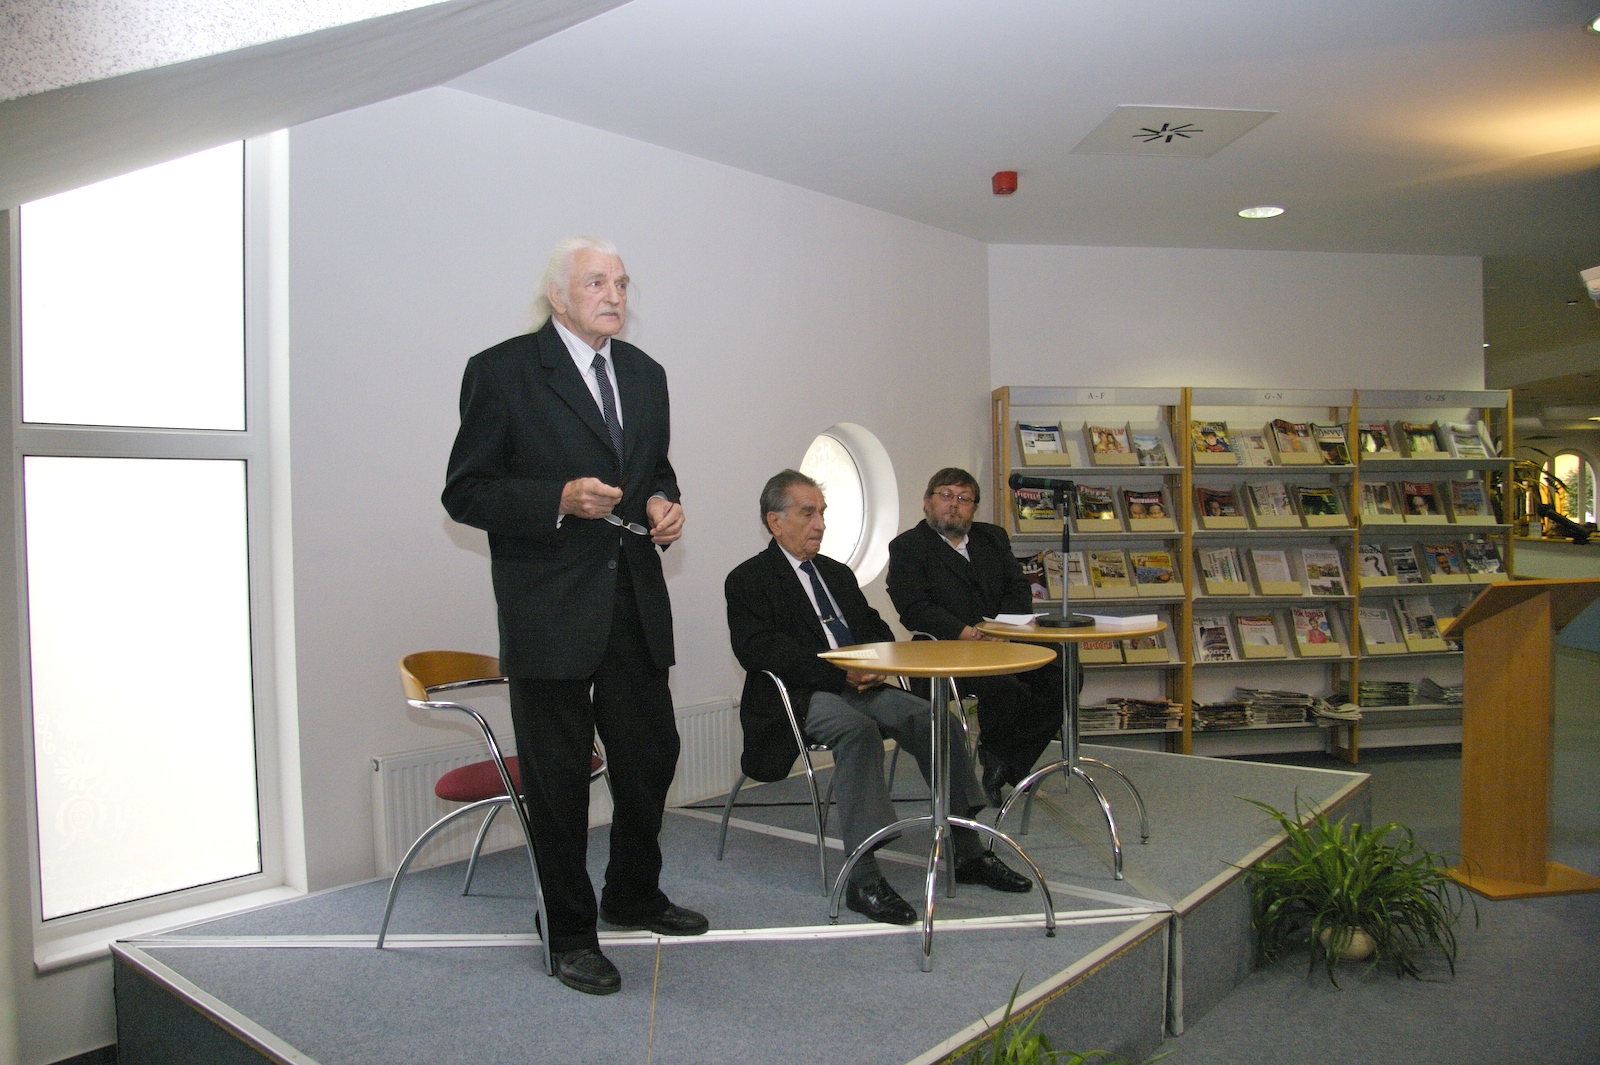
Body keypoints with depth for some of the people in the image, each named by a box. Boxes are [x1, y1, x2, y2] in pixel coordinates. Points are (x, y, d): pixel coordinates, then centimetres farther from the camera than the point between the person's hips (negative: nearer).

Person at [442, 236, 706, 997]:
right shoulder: (501, 372, -7)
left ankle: (633, 894, 40)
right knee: (558, 775, 6)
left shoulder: (644, 374, 13)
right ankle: (570, 934, 25)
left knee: (651, 754, 15)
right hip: (549, 610, -6)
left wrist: (662, 505, 2)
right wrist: (559, 500, -22)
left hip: (635, 600, 6)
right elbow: (465, 493, -8)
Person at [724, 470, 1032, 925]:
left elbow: (876, 627, 24)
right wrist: (838, 670, -20)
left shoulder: (837, 572, 24)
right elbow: (756, 648, -14)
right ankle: (863, 878, -35)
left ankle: (966, 853, -8)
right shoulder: (748, 579, 1)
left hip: (861, 686, 7)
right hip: (802, 696, -6)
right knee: (858, 729, -36)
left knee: (937, 719, -16)